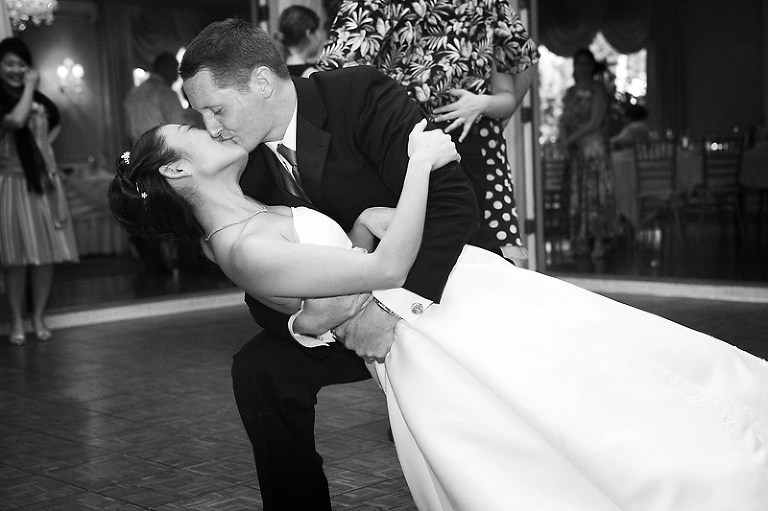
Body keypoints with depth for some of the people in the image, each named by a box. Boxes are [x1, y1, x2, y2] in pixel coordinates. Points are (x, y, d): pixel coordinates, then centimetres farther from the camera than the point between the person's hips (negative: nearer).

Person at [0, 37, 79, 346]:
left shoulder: (39, 99, 11)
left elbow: (56, 122, 30)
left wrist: (45, 145, 12)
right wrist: (29, 88, -13)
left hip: (44, 180, 4)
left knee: (47, 253, 3)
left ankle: (39, 319, 12)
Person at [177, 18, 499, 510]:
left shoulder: (363, 95, -22)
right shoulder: (250, 163, -5)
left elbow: (451, 198, -31)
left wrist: (395, 303, -40)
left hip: (445, 284, -5)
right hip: (357, 304, 6)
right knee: (260, 369, -10)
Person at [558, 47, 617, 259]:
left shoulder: (598, 90, -3)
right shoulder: (570, 93, 14)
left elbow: (595, 122, -11)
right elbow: (563, 120, 9)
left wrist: (571, 138, -11)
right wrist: (564, 138, -10)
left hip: (595, 148, -5)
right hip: (575, 152, 5)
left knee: (596, 194, -7)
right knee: (578, 196, 3)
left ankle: (599, 242, -5)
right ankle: (581, 243, 7)